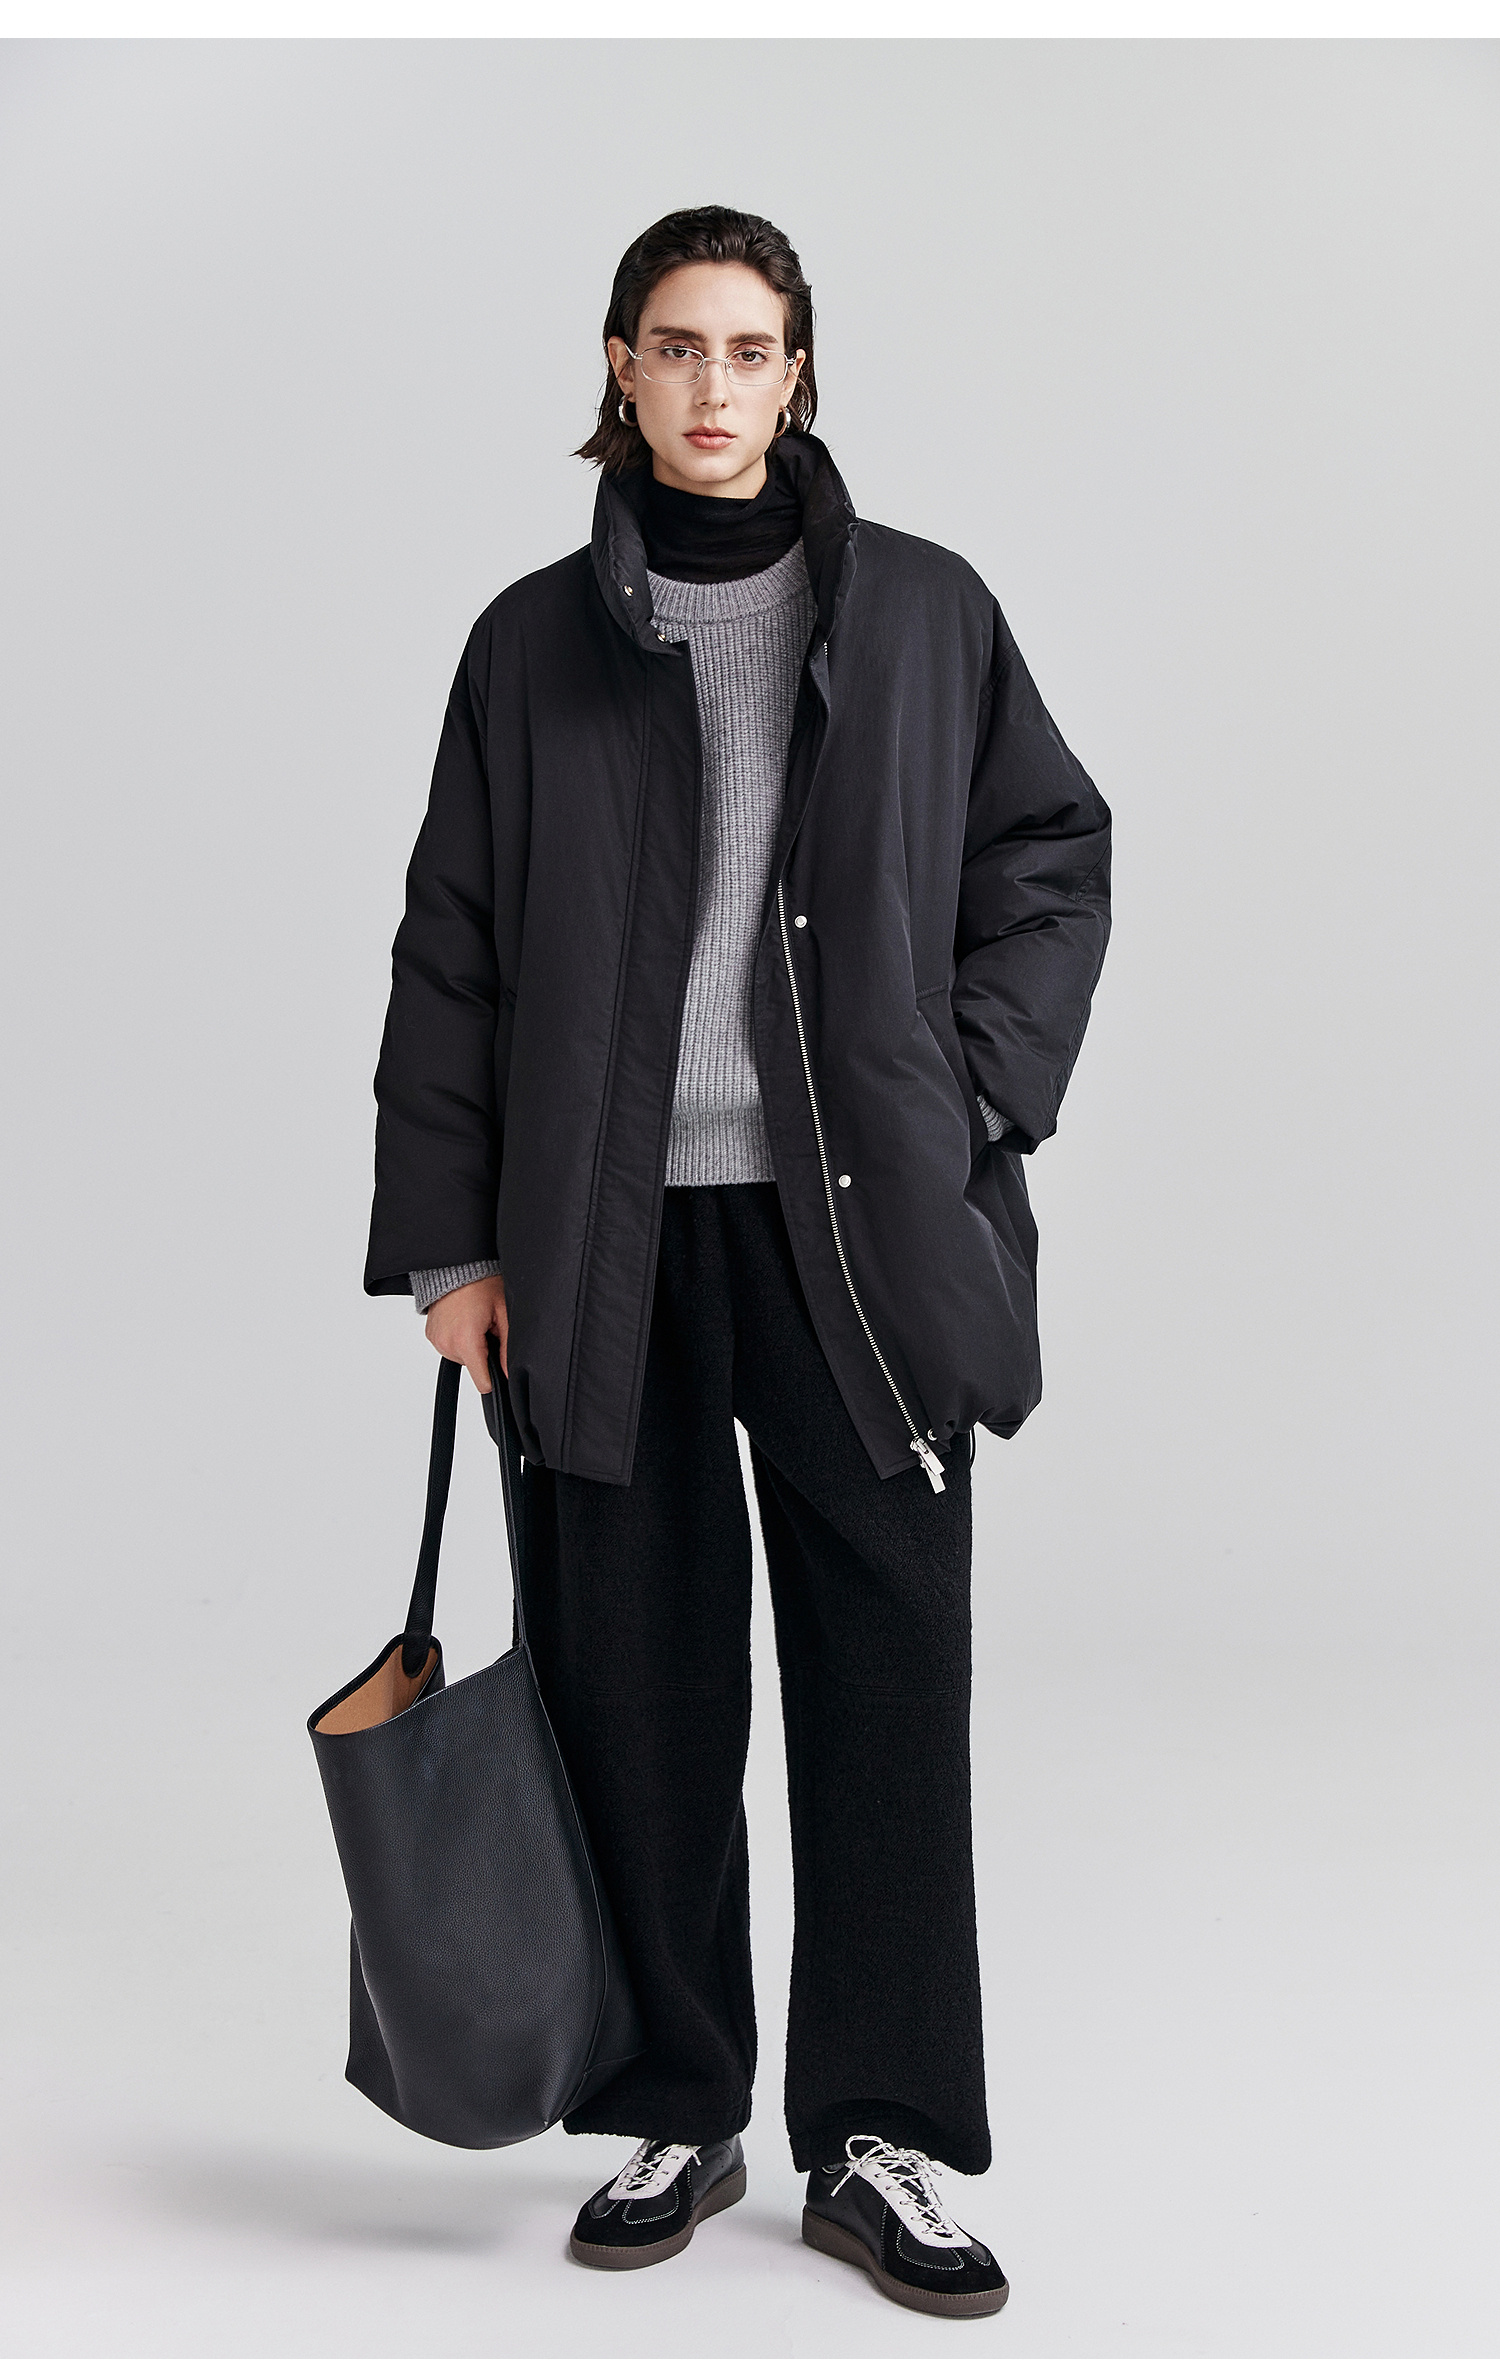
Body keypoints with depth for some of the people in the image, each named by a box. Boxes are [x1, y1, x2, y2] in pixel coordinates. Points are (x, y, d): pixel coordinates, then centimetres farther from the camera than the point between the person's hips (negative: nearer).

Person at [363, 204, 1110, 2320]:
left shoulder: (924, 612, 7)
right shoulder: (534, 642, 7)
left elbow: (1053, 855, 12)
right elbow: (451, 954, 7)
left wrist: (977, 1103, 0)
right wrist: (450, 1240, 2)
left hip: (862, 1229, 0)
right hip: (610, 1239, 1)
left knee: (887, 1676, 2)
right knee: (637, 1683, 6)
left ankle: (884, 2141, 14)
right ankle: (675, 2113, 21)